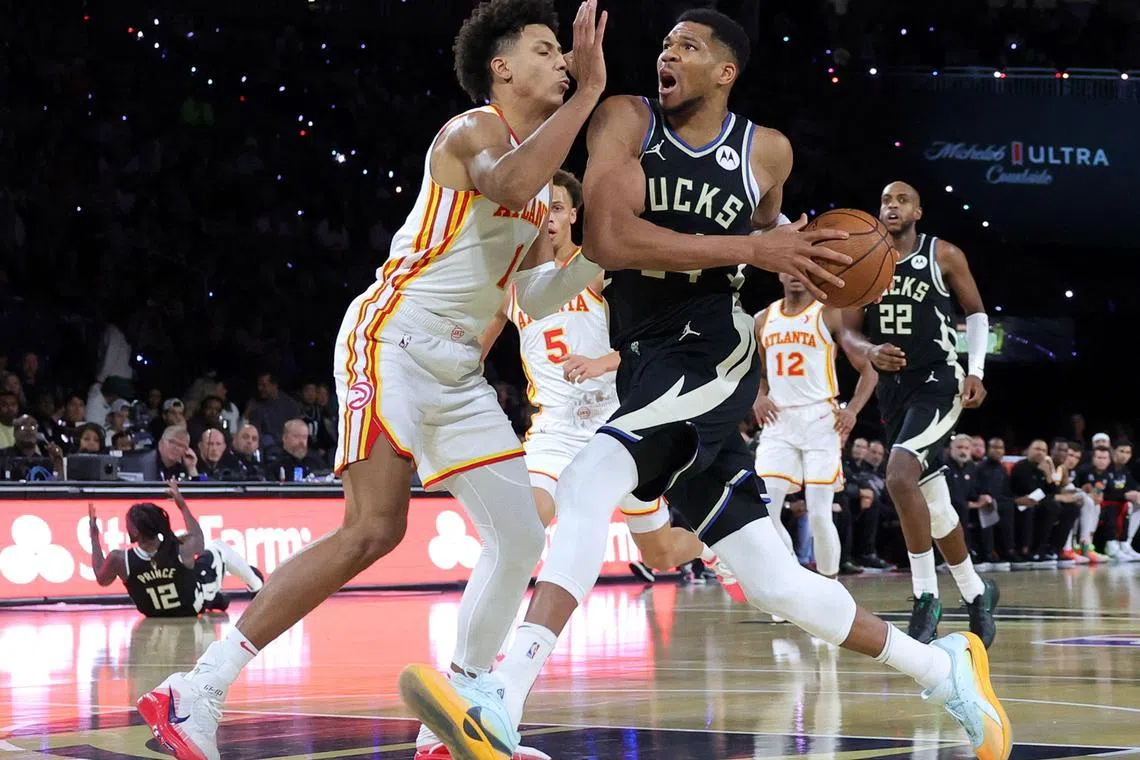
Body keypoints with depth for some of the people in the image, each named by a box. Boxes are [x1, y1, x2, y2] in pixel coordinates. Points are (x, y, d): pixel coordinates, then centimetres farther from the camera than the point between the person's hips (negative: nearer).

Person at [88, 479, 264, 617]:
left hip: (155, 613, 2)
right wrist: (182, 506, 2)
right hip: (195, 606, -2)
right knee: (219, 547, 23)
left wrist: (94, 534, -4)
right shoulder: (181, 549, -33)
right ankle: (256, 587, 49)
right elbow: (198, 539, -7)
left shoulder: (119, 560, -34)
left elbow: (101, 578, -9)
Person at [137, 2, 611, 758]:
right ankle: (197, 692, -19)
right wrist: (590, 92, -31)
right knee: (375, 529, -21)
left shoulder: (541, 171, 19)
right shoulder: (476, 130, -8)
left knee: (522, 539, 4)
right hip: (392, 341, -10)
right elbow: (506, 184, -33)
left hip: (458, 369, 10)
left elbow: (537, 296, 20)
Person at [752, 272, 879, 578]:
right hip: (778, 422, 4)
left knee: (819, 515, -8)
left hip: (820, 422, -4)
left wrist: (853, 409, -13)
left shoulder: (829, 315, -1)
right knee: (763, 511, -9)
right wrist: (758, 398, 3)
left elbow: (868, 370, 2)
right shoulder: (764, 320, 11)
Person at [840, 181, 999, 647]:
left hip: (938, 382, -5)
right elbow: (849, 333, 7)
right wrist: (870, 352, -16)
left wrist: (976, 371, -7)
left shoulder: (944, 256, -4)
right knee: (932, 502, 11)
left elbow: (976, 313, 5)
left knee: (900, 476, -26)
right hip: (893, 386, 5)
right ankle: (975, 592, 29)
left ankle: (926, 597, -16)